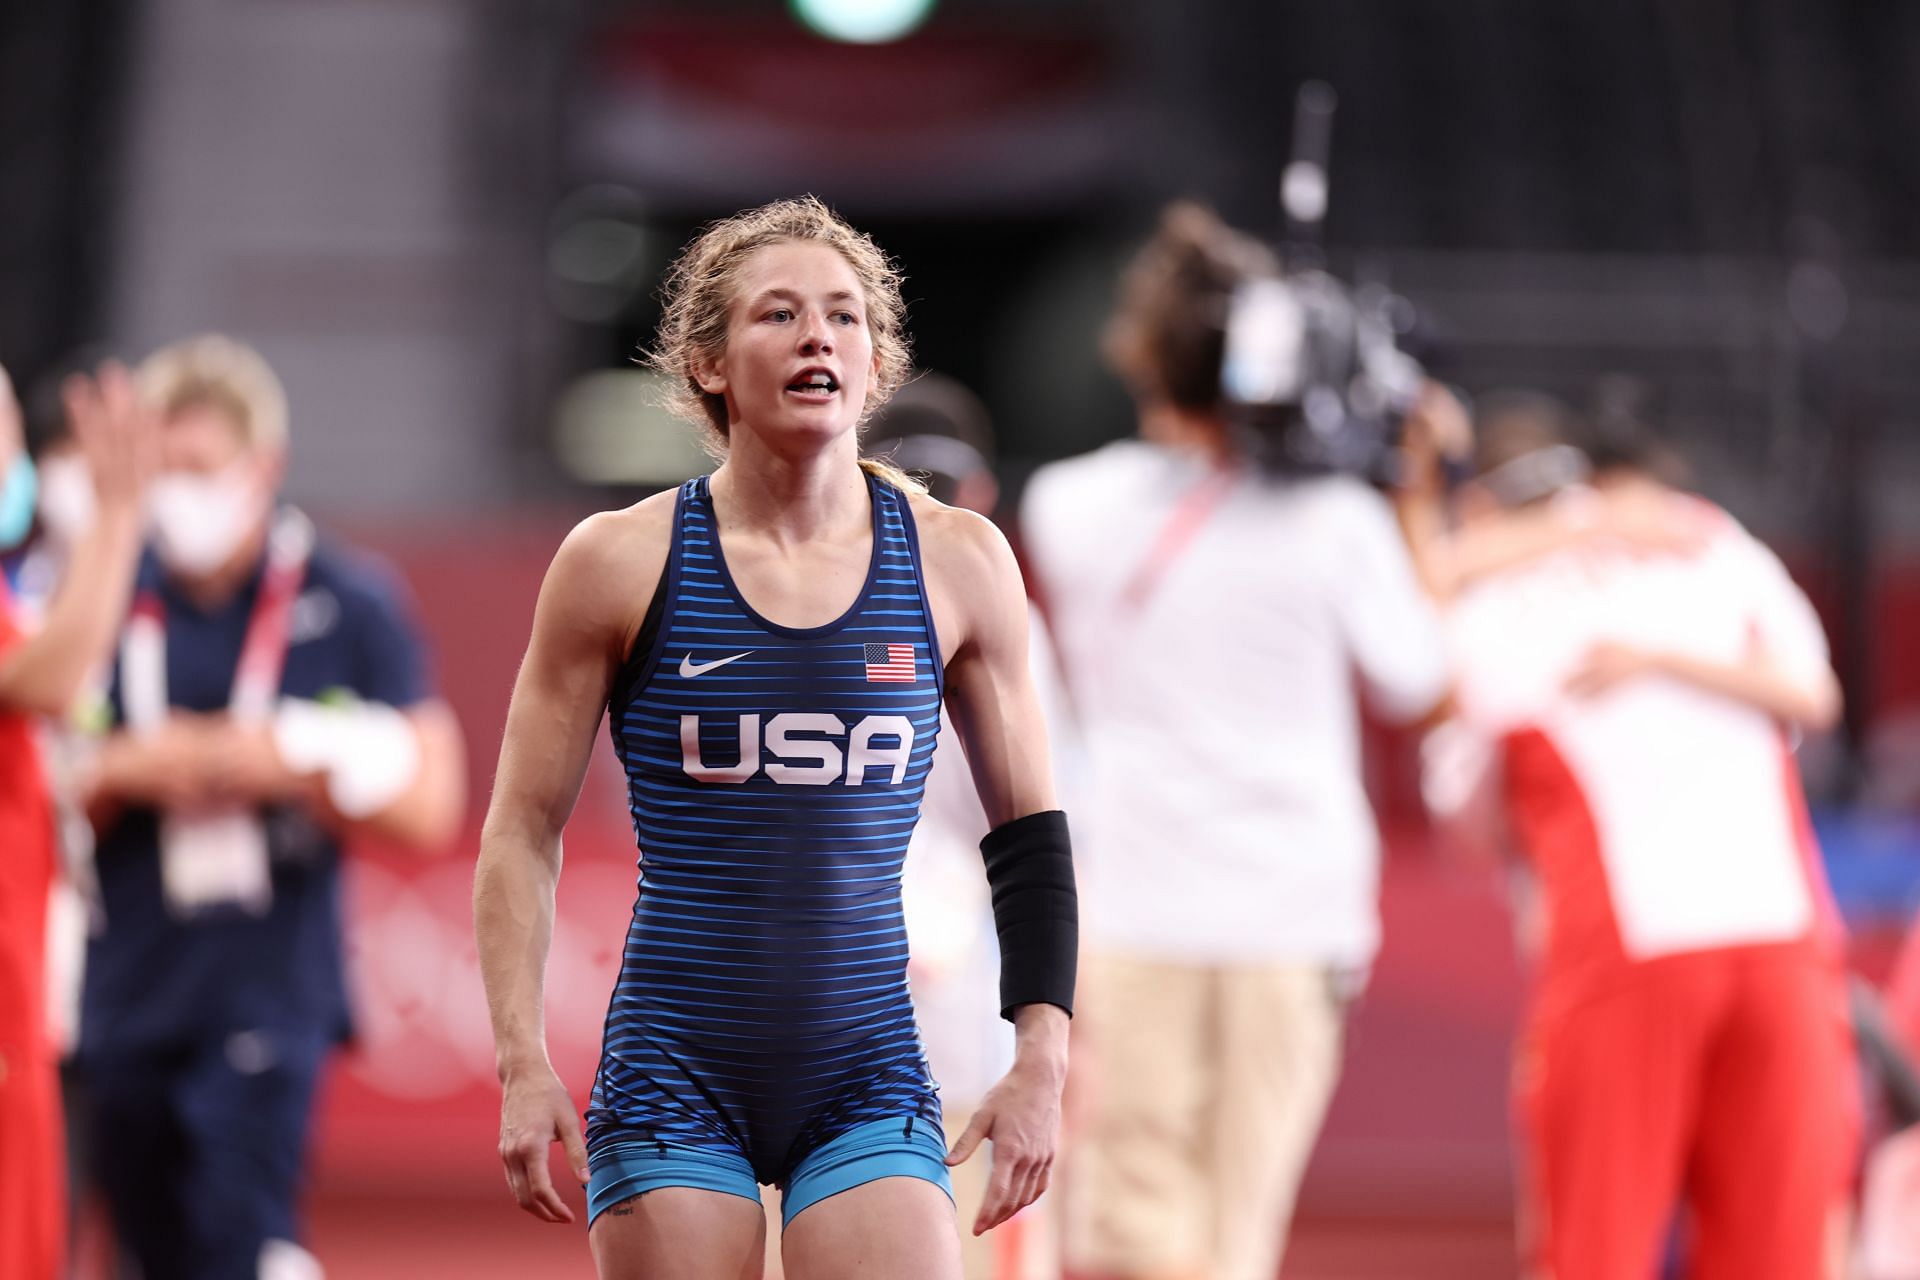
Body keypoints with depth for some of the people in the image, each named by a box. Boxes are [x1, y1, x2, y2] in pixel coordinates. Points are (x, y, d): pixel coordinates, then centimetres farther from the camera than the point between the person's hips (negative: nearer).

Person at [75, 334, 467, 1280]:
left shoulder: (349, 605, -1)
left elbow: (426, 812, 0)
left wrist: (283, 769, -13)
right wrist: (122, 775, -8)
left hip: (268, 997, -4)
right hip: (126, 999, 4)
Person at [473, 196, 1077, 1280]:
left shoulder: (958, 565, 3)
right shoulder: (620, 563, -2)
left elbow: (1027, 831, 11)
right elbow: (523, 832, 3)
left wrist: (1043, 1060, 3)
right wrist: (524, 1064, -6)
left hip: (868, 1078, 1)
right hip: (673, 1074, -1)